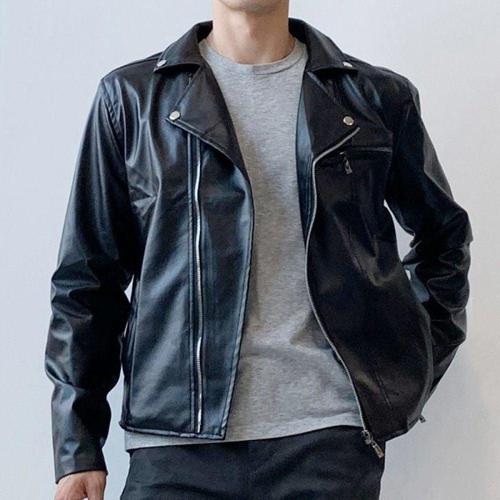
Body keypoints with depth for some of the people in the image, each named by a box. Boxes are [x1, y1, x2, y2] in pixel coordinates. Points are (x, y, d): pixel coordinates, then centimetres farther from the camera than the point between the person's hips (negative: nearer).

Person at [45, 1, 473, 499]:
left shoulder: (379, 97, 9)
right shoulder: (130, 97, 7)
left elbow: (445, 233, 22)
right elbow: (87, 278, 7)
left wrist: (413, 369, 10)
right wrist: (77, 447, 2)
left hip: (331, 433, 0)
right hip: (177, 439, 0)